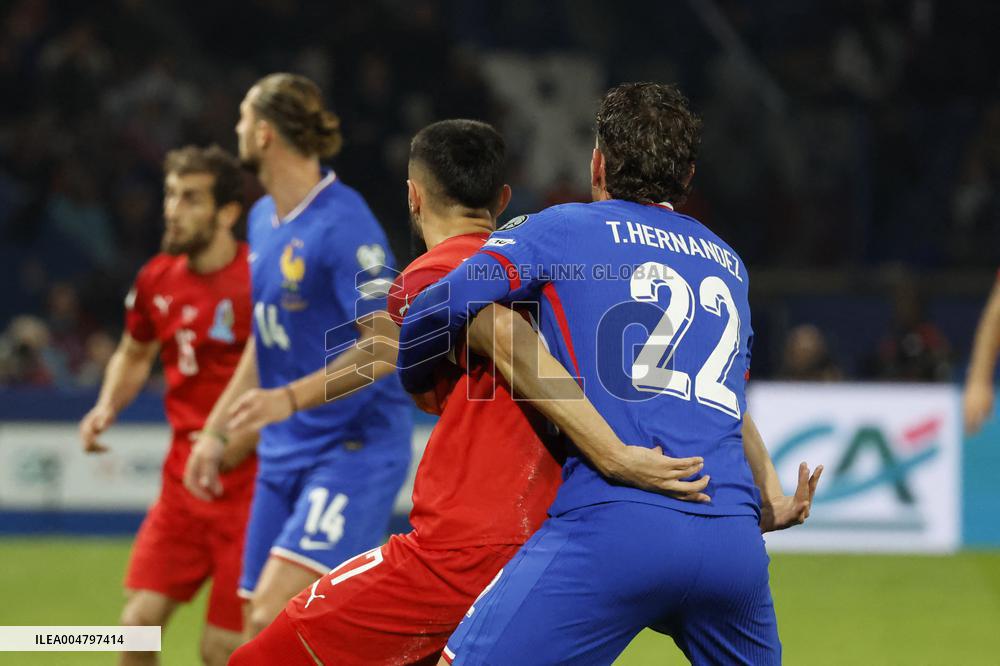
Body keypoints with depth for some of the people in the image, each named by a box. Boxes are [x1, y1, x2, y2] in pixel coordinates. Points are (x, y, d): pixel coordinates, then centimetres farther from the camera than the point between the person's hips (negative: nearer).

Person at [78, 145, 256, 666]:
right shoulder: (156, 280, 5)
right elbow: (134, 355, 25)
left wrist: (238, 444, -20)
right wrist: (107, 407, 7)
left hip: (250, 484, -5)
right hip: (181, 481, 6)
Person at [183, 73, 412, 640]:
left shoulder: (342, 225, -17)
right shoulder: (263, 219, 12)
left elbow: (385, 345, -22)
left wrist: (290, 397, -31)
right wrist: (215, 430, 22)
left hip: (354, 448, -9)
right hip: (284, 451, 9)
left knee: (275, 617, -22)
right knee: (259, 632, 6)